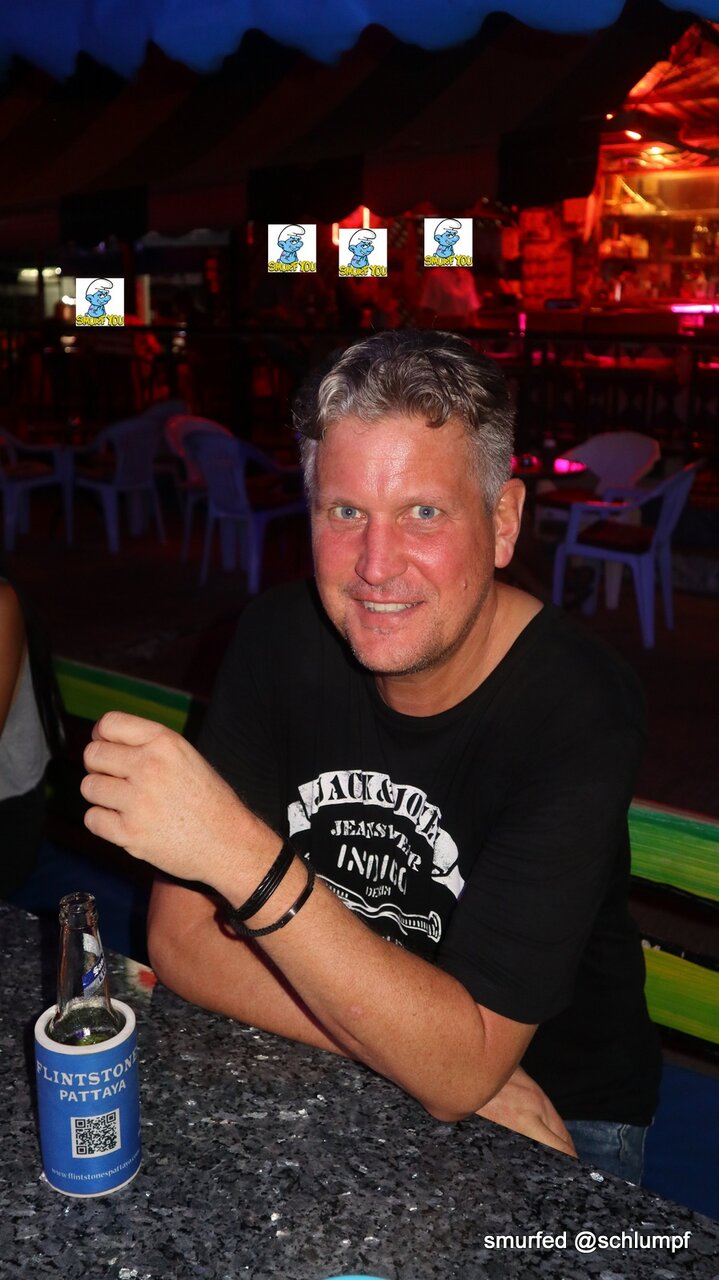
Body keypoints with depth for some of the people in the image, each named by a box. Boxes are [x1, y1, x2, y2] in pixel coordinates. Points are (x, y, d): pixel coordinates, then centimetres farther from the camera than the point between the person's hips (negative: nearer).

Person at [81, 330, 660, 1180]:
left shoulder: (577, 711, -25)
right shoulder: (282, 639, -11)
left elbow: (459, 1069, -27)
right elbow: (181, 938, -11)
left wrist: (245, 857, -38)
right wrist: (413, 1052, -21)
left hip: (555, 1119, -4)